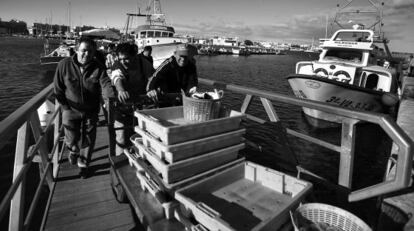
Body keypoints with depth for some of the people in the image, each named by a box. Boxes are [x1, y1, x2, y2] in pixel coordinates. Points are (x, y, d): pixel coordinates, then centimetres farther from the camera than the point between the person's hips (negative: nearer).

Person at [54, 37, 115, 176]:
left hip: (91, 111, 1)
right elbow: (58, 88, -2)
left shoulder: (99, 68, -11)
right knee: (72, 139, 6)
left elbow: (105, 84, -24)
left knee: (88, 140, 11)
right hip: (71, 110, 0)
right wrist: (65, 105, -3)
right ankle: (73, 151, 45)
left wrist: (112, 96, -46)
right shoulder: (64, 65, -10)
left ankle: (83, 164, 35)